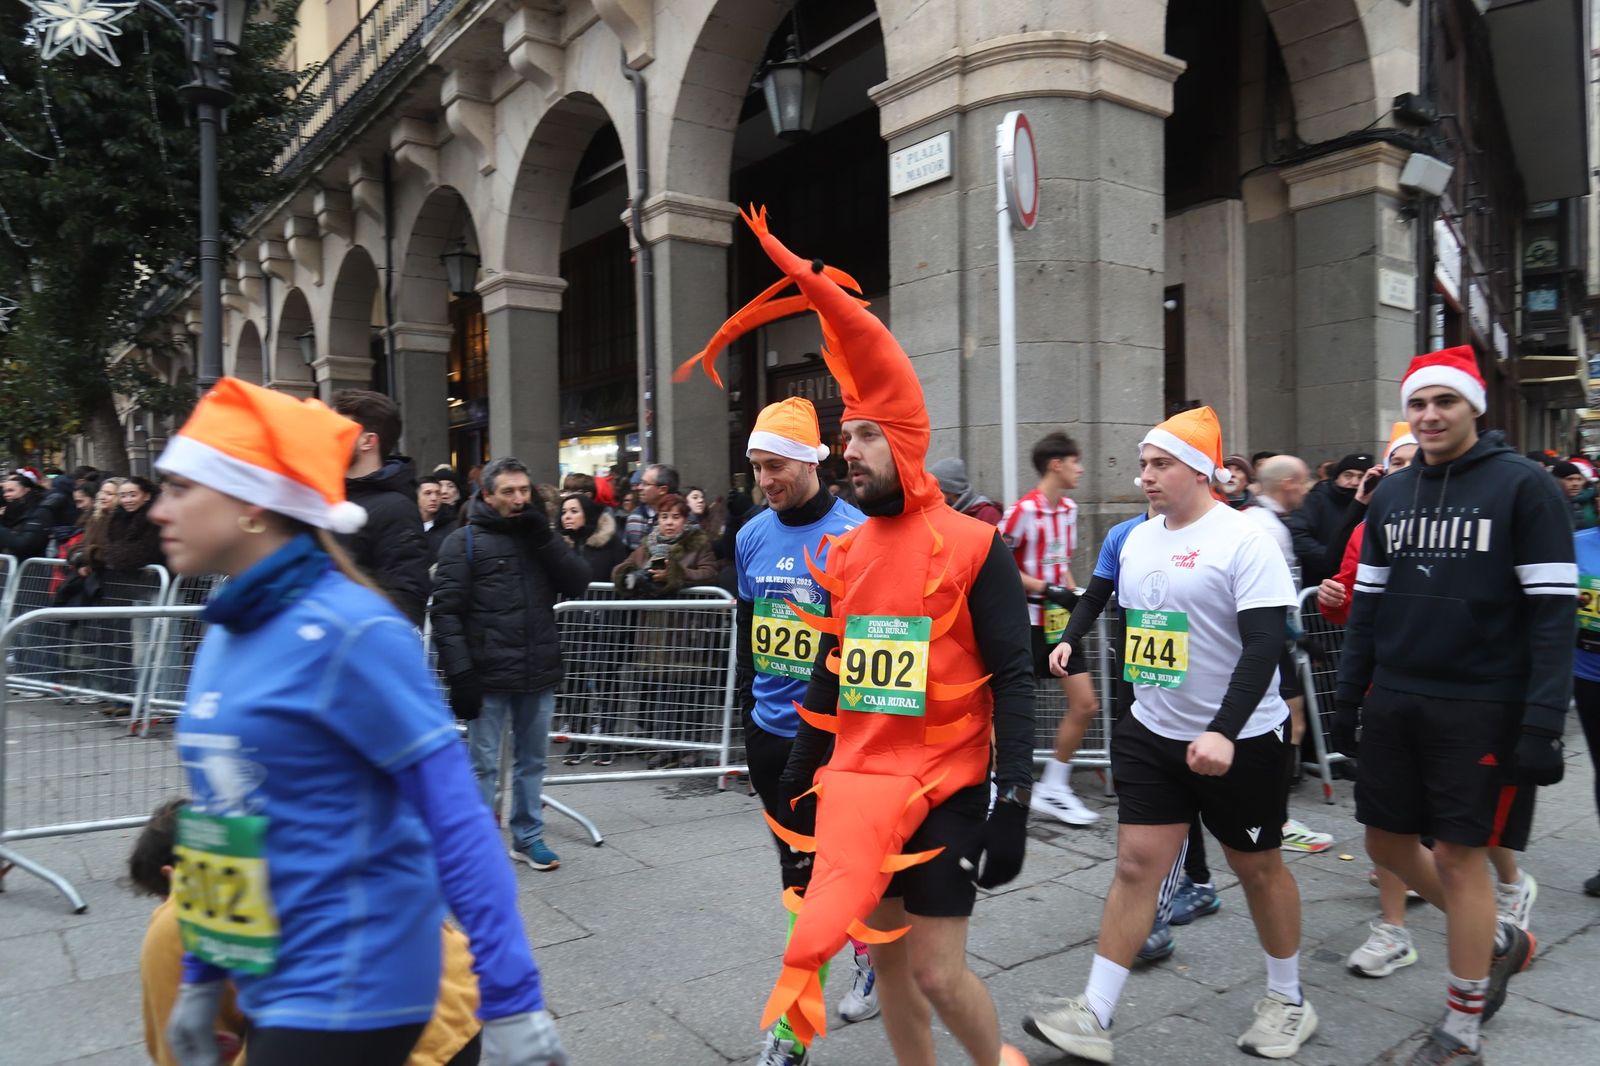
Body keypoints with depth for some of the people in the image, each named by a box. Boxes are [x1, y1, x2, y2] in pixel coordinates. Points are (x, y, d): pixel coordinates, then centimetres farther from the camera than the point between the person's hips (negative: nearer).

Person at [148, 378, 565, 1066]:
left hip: (349, 995, -7)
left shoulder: (347, 631, -19)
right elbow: (220, 811, 12)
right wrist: (200, 978, 17)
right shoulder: (226, 629, 4)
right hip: (270, 987, 7)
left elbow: (454, 815, -20)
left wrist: (512, 1002, -20)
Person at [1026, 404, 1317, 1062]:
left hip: (1238, 741, -5)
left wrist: (1223, 732, -29)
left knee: (1257, 865, 12)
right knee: (1136, 863, 3)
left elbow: (1264, 644, -20)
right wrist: (1131, 707, 16)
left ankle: (1289, 1001, 34)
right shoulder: (1137, 539, 7)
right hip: (1151, 734, 5)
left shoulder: (1243, 540, -14)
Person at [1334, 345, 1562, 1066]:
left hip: (1479, 708, -6)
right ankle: (1498, 940, 39)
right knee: (1386, 842, 13)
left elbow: (1552, 613, -11)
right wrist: (1348, 699, 9)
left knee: (1459, 854, 3)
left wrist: (1543, 724, -17)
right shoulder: (1391, 494, 8)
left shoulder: (1524, 486, -7)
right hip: (1394, 702, 6)